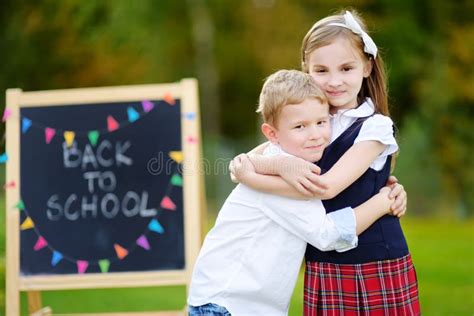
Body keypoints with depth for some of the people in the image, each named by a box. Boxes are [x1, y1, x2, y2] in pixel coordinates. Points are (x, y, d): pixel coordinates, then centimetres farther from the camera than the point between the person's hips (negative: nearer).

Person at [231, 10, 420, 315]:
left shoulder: (375, 127, -9)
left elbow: (327, 186, -21)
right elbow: (247, 159, 0)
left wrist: (246, 174, -16)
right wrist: (280, 165, -23)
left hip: (379, 270, -4)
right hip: (323, 269, 4)